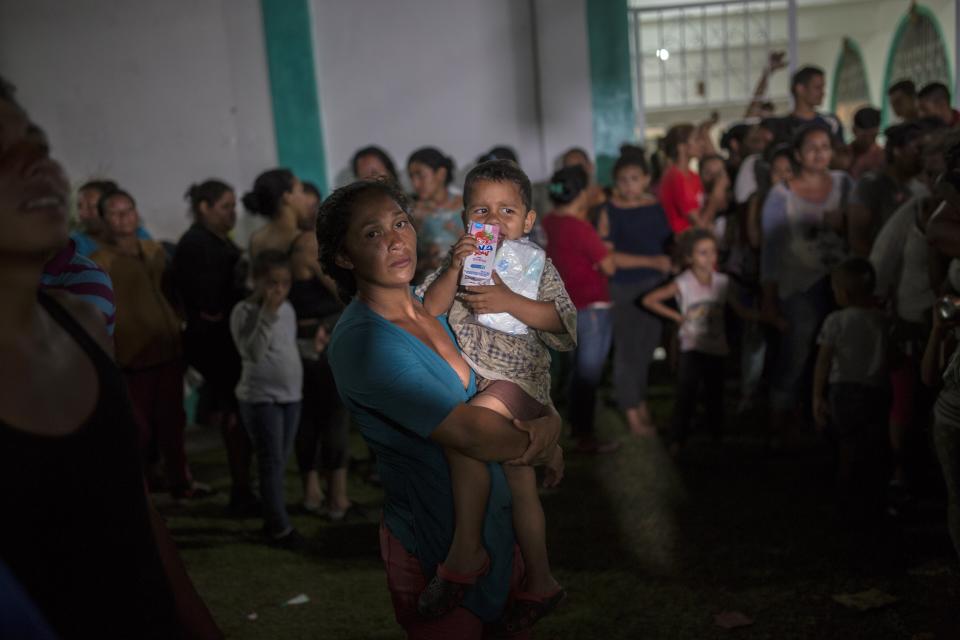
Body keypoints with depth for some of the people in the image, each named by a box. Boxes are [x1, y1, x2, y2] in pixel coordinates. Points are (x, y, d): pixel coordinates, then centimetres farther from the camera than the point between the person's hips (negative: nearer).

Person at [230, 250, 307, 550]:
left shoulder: (288, 309, 9)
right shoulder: (244, 311, -12)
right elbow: (252, 353, -25)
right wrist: (268, 314, -28)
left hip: (291, 395, 7)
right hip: (260, 398, -7)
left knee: (280, 462, 11)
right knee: (271, 463, -3)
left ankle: (272, 519, 21)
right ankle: (279, 527, 3)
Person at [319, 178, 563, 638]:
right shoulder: (361, 342, -24)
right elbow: (471, 435, -27)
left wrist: (548, 422, -8)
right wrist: (537, 444, -9)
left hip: (497, 520, 8)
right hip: (438, 545, -7)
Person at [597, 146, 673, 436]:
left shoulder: (657, 207, 3)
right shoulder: (610, 211, -9)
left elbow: (670, 243, 14)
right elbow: (608, 256, -14)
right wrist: (651, 261, -19)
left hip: (655, 286, 4)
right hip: (623, 289, -4)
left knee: (647, 347, 9)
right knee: (627, 349, 3)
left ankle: (641, 403, 27)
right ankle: (632, 413, 16)